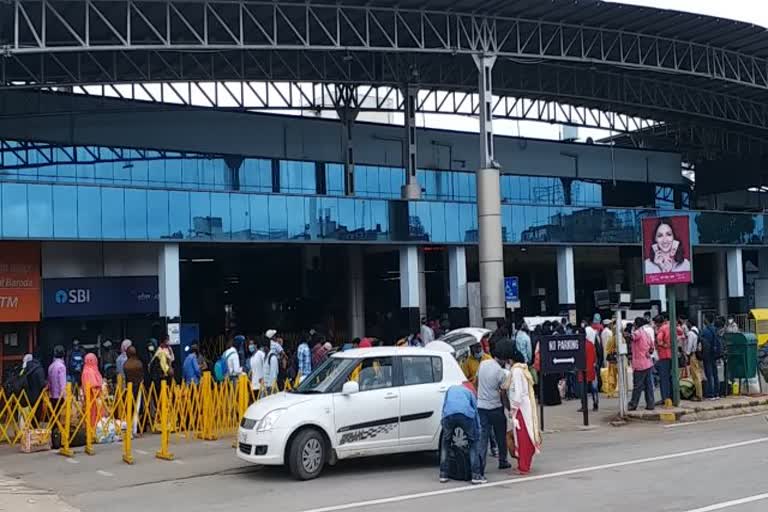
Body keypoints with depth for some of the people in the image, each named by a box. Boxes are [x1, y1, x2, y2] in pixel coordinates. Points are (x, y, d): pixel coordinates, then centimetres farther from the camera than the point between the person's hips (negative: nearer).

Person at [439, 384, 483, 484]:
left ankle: (443, 475, 20)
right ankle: (476, 475, 12)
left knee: (445, 444, 21)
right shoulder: (469, 392, 35)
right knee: (473, 443, 17)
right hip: (466, 414, -1)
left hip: (449, 415, 1)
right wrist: (478, 436, 33)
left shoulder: (450, 389, 40)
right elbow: (476, 412, 31)